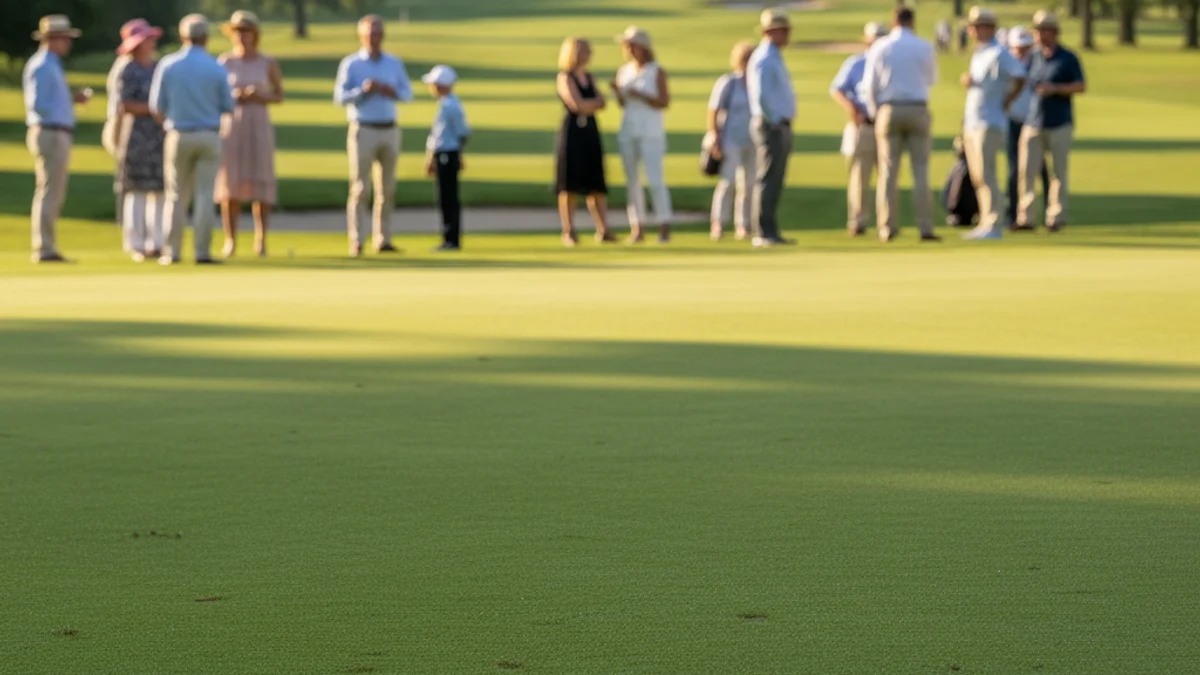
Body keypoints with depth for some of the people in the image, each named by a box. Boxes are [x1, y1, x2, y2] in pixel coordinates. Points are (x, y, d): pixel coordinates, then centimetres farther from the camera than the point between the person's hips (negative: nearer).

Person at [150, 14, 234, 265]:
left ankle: (172, 251, 5)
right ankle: (202, 251, -3)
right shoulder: (216, 68, -5)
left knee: (177, 196, 8)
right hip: (209, 136, -1)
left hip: (179, 136, 1)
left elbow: (157, 107, -1)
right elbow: (228, 107, 1)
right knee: (205, 195, 1)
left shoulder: (167, 65, -3)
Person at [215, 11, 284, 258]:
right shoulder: (224, 62, 2)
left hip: (259, 127, 0)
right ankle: (230, 241, 6)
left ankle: (261, 241, 4)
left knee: (261, 183, -4)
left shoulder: (269, 63, 1)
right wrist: (232, 97, -14)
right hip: (230, 126, 0)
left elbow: (280, 96, 7)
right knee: (230, 184, -1)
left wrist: (261, 97, -13)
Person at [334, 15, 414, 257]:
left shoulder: (395, 63, 10)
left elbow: (407, 94, 11)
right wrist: (363, 91, -20)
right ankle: (356, 242, -9)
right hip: (363, 130, -4)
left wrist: (392, 92, -10)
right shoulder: (351, 64, -1)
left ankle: (383, 239, 9)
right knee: (360, 187, -8)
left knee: (387, 188, 4)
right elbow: (340, 97, -6)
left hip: (389, 131, 4)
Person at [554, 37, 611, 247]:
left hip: (591, 132, 6)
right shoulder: (565, 78, -5)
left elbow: (602, 103, 6)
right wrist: (595, 101, -1)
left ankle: (603, 230, 1)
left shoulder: (589, 78, 16)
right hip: (572, 133, -6)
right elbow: (577, 104, -16)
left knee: (596, 184, 2)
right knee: (569, 185, -4)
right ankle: (568, 232, -1)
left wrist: (588, 105, -11)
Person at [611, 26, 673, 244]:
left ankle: (664, 226, -11)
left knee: (655, 178, -13)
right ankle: (637, 228, 6)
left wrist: (639, 95, -18)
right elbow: (623, 104, 12)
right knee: (632, 179, 3)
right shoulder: (624, 71, 10)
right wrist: (617, 90, -7)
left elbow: (664, 103, -9)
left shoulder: (657, 71, -5)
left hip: (651, 132, -5)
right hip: (628, 130, 5)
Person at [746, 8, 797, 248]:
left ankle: (770, 233, 13)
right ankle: (763, 234, -9)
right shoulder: (764, 59, -14)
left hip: (780, 127, 10)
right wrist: (774, 122, -18)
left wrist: (782, 124, 17)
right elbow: (761, 96, -24)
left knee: (775, 183, 10)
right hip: (771, 126, -10)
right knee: (768, 181, -9)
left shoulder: (775, 58, 18)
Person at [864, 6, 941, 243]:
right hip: (917, 110, -1)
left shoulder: (879, 48, 0)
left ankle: (887, 227, 1)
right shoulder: (925, 48, -1)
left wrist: (874, 113, 14)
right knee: (921, 170, 0)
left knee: (888, 170, 4)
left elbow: (870, 85, 1)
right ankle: (925, 228, -6)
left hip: (889, 110, 1)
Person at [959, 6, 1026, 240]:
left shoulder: (998, 54, -13)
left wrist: (1006, 103, -15)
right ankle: (986, 224, 14)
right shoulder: (978, 54, 17)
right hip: (972, 122, 9)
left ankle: (993, 226, -11)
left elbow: (1020, 76, -24)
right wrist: (966, 80, 4)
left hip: (989, 123, -9)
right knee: (977, 177, 10)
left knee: (986, 174, -11)